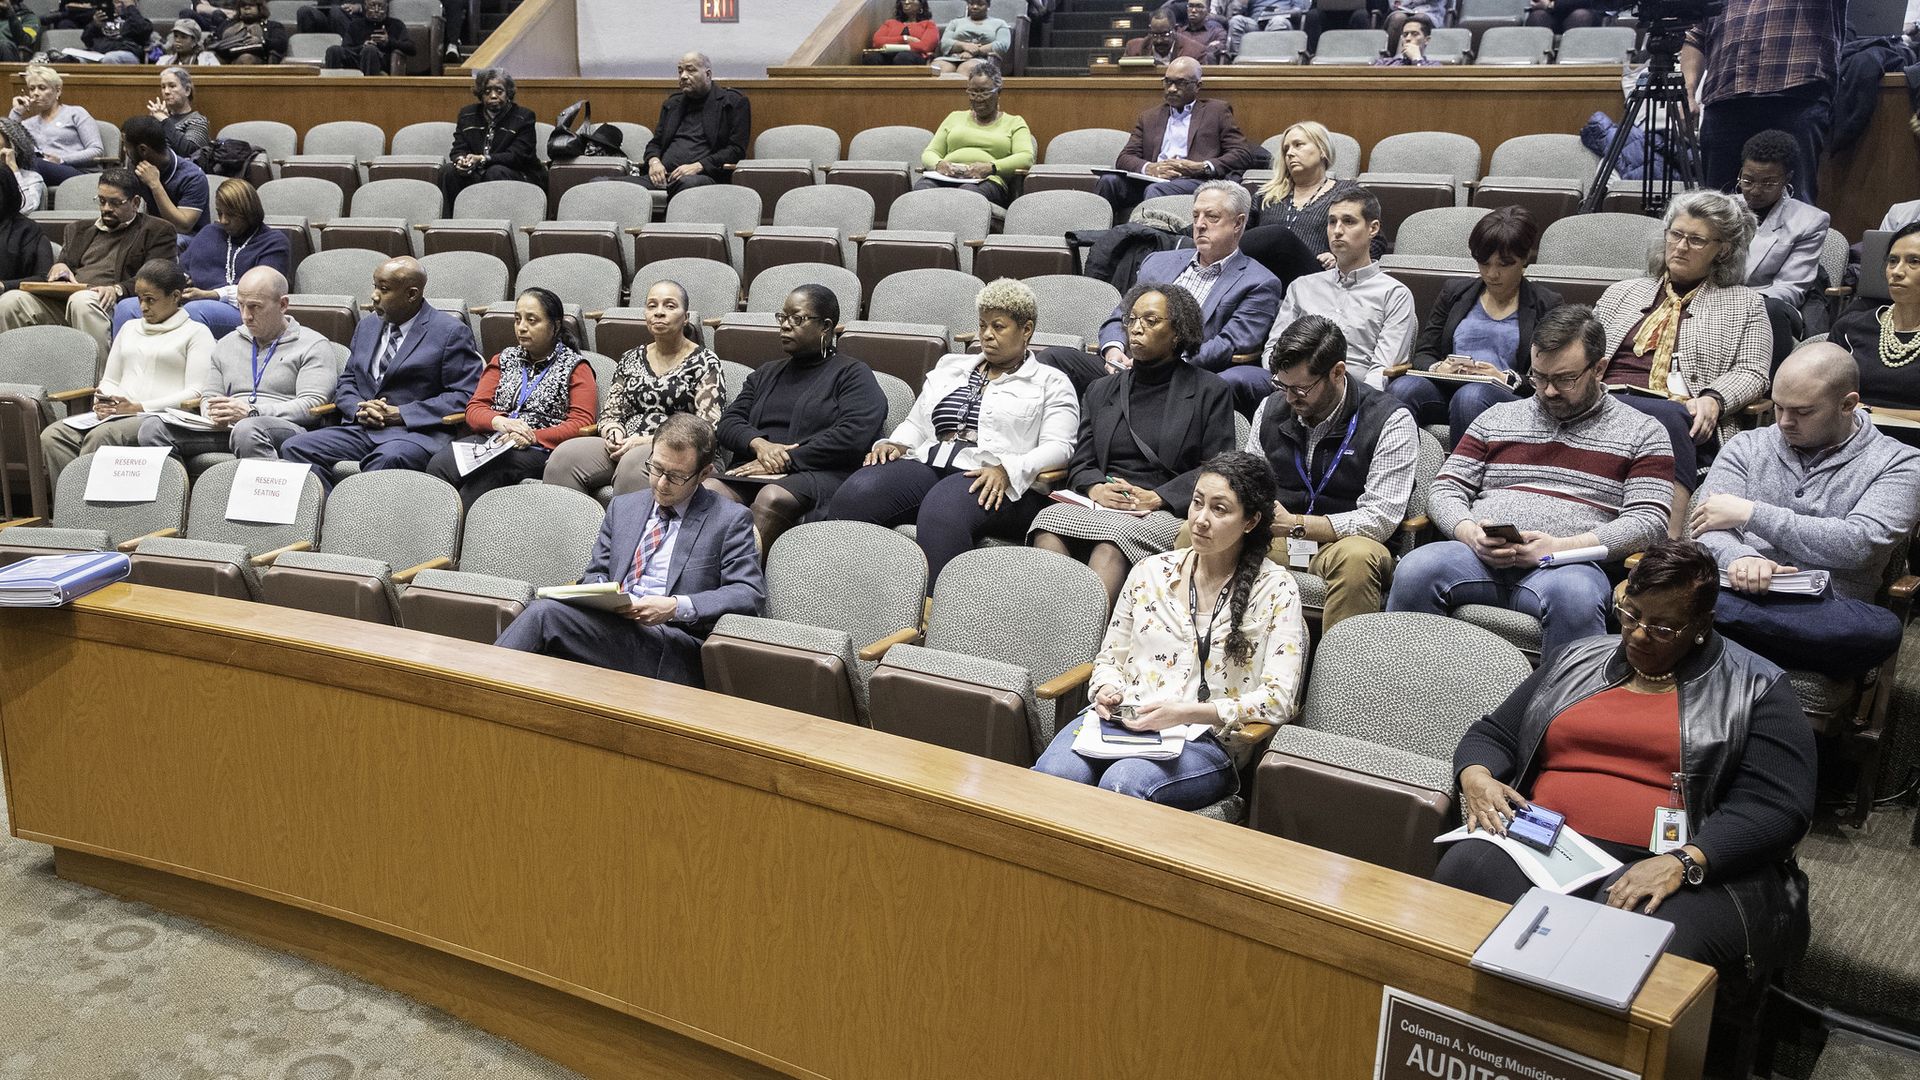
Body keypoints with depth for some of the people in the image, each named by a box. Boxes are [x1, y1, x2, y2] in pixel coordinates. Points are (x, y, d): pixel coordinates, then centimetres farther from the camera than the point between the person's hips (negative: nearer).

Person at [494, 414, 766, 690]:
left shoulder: (731, 520, 7)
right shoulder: (622, 507, 23)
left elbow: (751, 593, -3)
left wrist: (676, 606, -17)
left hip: (672, 646, -5)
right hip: (612, 624, 5)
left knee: (545, 613, -28)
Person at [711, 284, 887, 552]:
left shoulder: (852, 374, 11)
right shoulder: (766, 374, 30)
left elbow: (853, 436, -7)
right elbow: (728, 422, 19)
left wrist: (786, 461, -10)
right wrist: (760, 444, -5)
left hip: (818, 473, -5)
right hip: (754, 470, 5)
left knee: (772, 498, -38)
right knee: (706, 491, -28)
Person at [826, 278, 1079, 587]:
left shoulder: (1051, 383, 14)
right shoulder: (951, 366, 30)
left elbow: (1058, 447, 0)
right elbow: (915, 424, 29)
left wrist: (1006, 471, -17)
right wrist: (896, 444, 5)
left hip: (1000, 484, -5)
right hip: (929, 465, 5)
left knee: (940, 510, -41)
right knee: (854, 495, -27)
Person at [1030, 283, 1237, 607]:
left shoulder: (1210, 391, 12)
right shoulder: (1101, 390, 24)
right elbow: (1080, 464, 18)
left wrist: (1156, 497, -11)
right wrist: (1096, 489, -7)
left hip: (1166, 513, -3)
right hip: (1101, 505, 4)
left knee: (1113, 536, -36)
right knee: (1049, 521, -29)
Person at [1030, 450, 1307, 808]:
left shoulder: (1274, 590, 3)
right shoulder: (1151, 571, 14)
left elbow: (1277, 699, -5)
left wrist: (1185, 713, -16)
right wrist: (1108, 690, -3)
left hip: (1206, 739, -3)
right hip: (1123, 720, 3)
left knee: (1122, 784, -36)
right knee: (1051, 776, -31)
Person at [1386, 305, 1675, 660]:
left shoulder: (1642, 433, 15)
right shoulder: (1497, 418, 23)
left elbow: (1649, 521, 4)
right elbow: (1445, 490, 19)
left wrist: (1560, 547, -11)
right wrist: (1469, 532, -5)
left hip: (1569, 564, -2)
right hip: (1479, 556, 2)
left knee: (1573, 594, -39)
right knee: (1415, 569, -30)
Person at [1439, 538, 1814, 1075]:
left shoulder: (1756, 689, 10)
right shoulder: (1578, 661, 22)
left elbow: (1775, 807, -1)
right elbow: (1491, 733, 25)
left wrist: (1683, 862, -18)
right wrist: (1477, 776, -1)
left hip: (1670, 873, -3)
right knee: (1463, 869, -31)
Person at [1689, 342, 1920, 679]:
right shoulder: (1748, 446, 16)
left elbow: (1856, 546, -9)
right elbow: (1708, 526, 2)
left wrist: (1750, 514, -9)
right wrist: (1740, 557, -23)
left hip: (1826, 612, 1)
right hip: (1736, 592, -1)